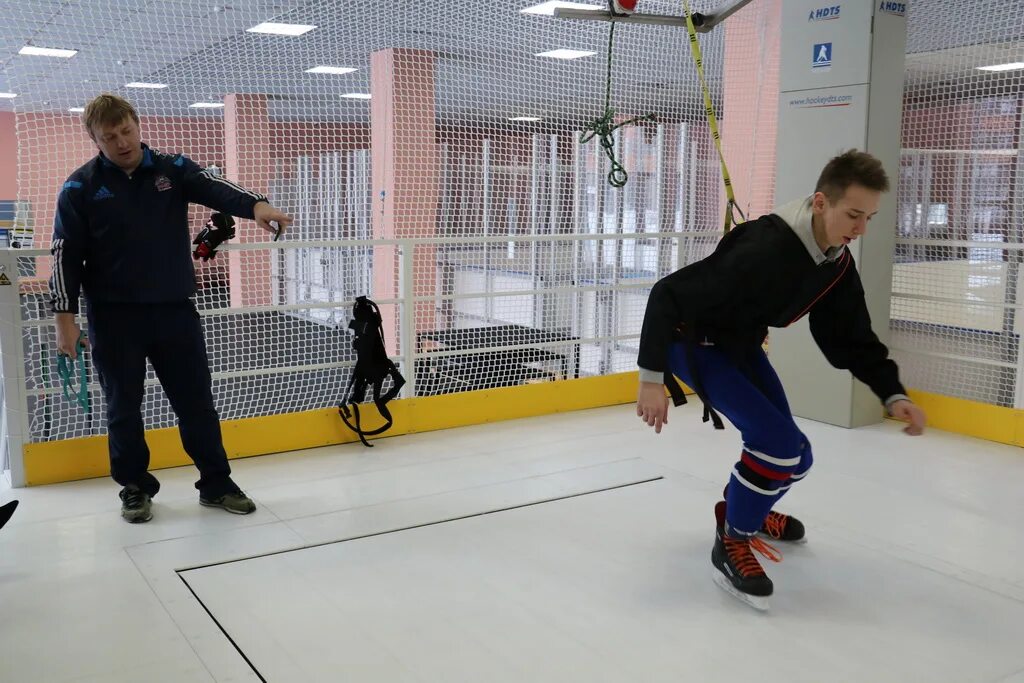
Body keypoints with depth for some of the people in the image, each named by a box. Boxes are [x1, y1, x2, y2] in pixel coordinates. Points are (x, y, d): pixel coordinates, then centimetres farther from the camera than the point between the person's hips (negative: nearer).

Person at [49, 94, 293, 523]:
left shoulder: (172, 169, 1)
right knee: (123, 408, 9)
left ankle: (216, 484, 20)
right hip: (114, 317, -1)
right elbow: (66, 255, -2)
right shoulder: (81, 187, -2)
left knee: (197, 401, 7)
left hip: (175, 310, 1)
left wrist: (254, 205, -38)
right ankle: (135, 488, 26)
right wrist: (65, 319, -7)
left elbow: (215, 190, -17)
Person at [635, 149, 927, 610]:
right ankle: (731, 545, -1)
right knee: (778, 441, -20)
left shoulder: (837, 263, -8)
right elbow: (667, 295, -33)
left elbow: (852, 338, 2)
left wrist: (891, 394, -10)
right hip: (692, 341, -8)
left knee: (791, 454, 10)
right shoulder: (765, 249, -34)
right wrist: (653, 378, -31)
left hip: (740, 342, 8)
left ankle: (745, 509, 40)